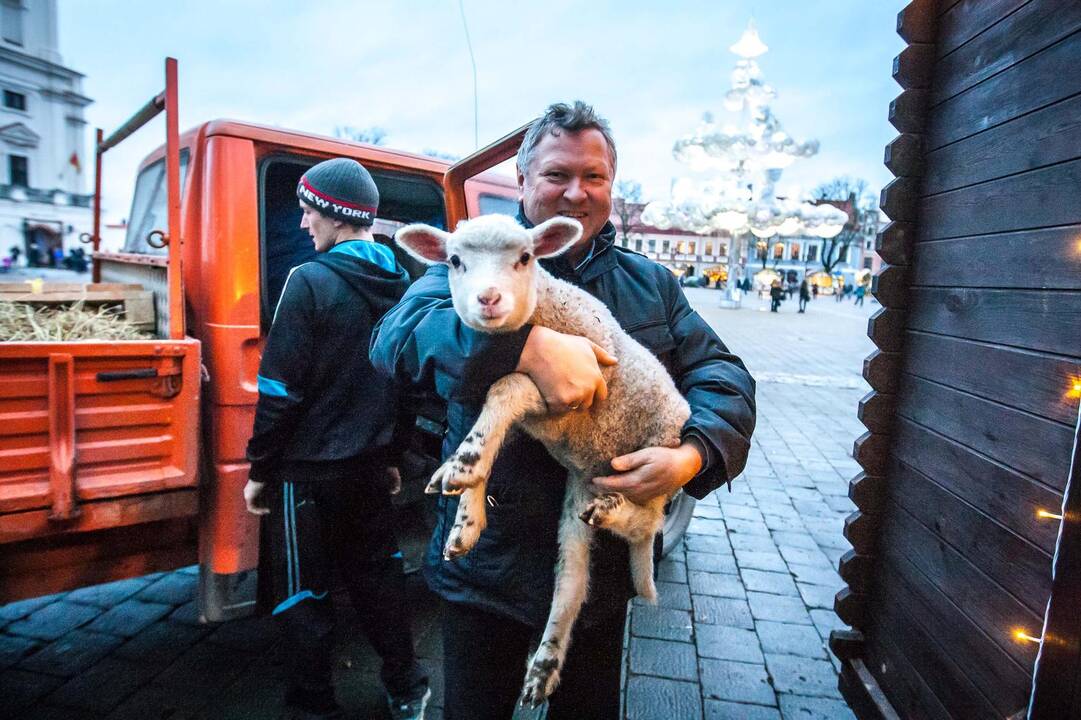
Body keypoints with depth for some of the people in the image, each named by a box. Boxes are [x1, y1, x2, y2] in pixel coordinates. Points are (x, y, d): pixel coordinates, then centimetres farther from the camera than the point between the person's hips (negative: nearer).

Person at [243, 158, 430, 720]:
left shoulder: (310, 282, -17)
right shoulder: (400, 284, 3)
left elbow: (280, 389, -17)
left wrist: (259, 470, -5)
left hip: (310, 468, -6)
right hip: (370, 464, 6)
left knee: (302, 592, 11)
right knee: (377, 573, 20)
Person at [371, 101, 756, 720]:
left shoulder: (652, 285, 4)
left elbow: (723, 374, -2)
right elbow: (398, 333, -26)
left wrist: (692, 455, -23)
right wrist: (531, 345, -41)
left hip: (603, 564, 3)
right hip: (488, 562, -2)